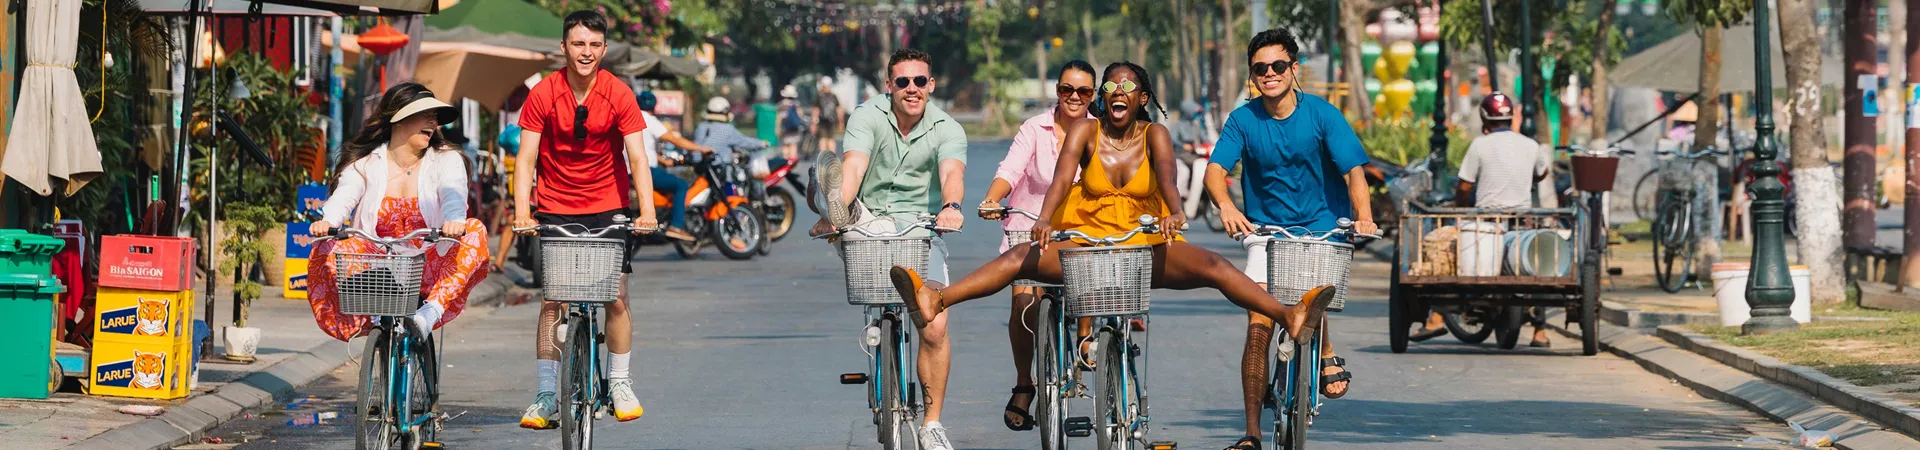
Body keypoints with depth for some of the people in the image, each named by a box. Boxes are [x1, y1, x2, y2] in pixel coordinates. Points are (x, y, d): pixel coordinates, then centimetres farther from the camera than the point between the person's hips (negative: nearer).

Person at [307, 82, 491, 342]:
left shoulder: (446, 160, 5)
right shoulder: (365, 164, 5)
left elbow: (453, 194, -18)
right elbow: (343, 197, -15)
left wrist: (454, 221, -43)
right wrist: (327, 222, -40)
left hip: (429, 272, 0)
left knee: (475, 231, -27)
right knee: (326, 249, -27)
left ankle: (432, 311, -35)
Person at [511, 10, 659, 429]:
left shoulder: (618, 95, -10)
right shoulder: (543, 95, -10)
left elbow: (637, 157, -13)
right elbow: (526, 158, -10)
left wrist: (647, 210, -25)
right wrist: (522, 212, -22)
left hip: (607, 207, 0)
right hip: (555, 210, 0)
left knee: (615, 297, -6)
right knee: (551, 300, -5)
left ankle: (620, 385, 9)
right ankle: (546, 396, -3)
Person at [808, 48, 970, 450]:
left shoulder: (947, 129, -4)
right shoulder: (868, 116, -6)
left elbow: (952, 173, -24)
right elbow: (854, 164, -23)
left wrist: (951, 207, -47)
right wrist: (838, 210, -42)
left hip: (921, 227, 0)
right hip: (870, 220, 0)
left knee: (935, 329, -10)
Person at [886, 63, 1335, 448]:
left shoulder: (1154, 135, 0)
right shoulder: (1086, 132, 0)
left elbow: (1165, 175, -20)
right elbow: (1062, 177, -17)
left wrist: (1174, 211, -43)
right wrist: (1045, 219, -37)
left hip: (1147, 246, 0)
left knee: (1211, 266, -26)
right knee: (1021, 257, -24)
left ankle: (1292, 316, -42)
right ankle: (933, 300, -42)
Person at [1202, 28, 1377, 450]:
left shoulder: (1322, 114, -8)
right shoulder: (1243, 120, -4)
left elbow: (1353, 170, -15)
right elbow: (1215, 169, -14)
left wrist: (1363, 216, -33)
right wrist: (1226, 206, -36)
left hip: (1322, 227, -1)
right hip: (1266, 229, 1)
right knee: (1258, 325, -9)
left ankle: (1328, 356, 2)